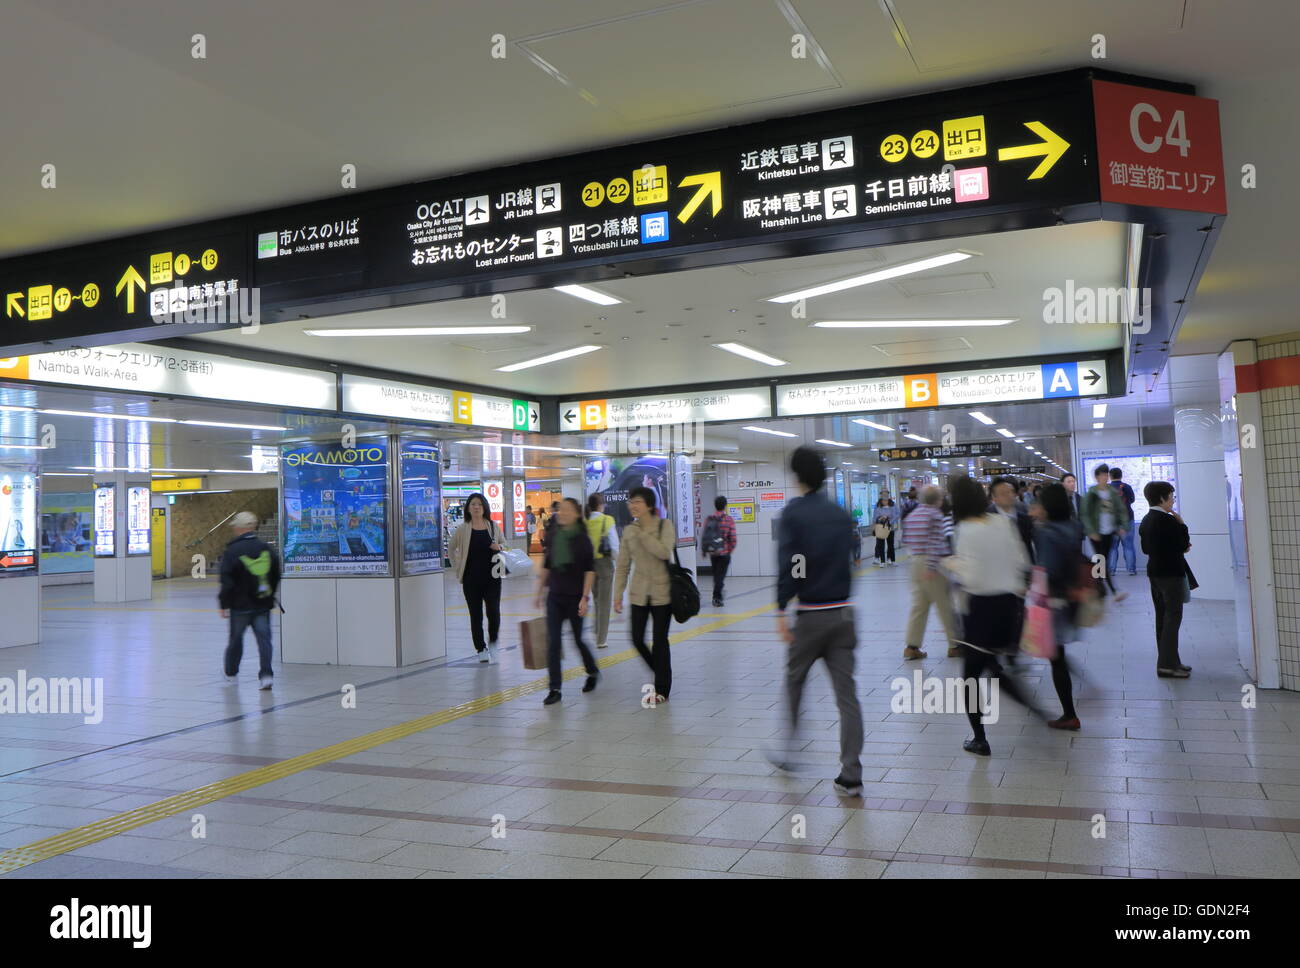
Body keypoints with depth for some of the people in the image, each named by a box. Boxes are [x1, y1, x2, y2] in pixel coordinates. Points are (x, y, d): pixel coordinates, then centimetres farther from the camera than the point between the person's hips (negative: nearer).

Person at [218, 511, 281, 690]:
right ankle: (266, 674, -11)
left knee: (236, 638, 15)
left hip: (240, 605, -2)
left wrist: (224, 604, -3)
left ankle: (231, 672, 30)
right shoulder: (268, 549, 2)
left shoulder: (232, 551, -12)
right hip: (263, 604, 2)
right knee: (264, 638, 1)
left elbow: (227, 582, -12)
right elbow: (276, 577, 10)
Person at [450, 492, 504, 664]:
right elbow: (451, 549, 11)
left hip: (492, 577, 0)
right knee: (476, 615, 6)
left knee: (493, 613, -7)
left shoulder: (493, 526, 4)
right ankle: (481, 649, 20)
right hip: (471, 579, 0)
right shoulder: (463, 529, 0)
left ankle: (492, 644, 17)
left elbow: (503, 545, 17)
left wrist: (499, 548, -5)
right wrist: (457, 566, 4)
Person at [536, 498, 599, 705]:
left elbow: (590, 571, -10)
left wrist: (584, 598, -15)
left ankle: (593, 672, 36)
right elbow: (546, 567, 13)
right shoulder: (553, 536, 5)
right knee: (552, 643, -3)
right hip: (554, 596, 4)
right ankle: (555, 689, 3)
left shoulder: (582, 539, -9)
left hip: (575, 597, -4)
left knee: (578, 639, 9)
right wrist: (540, 592, 13)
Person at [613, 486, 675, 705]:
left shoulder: (665, 526, -6)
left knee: (659, 641, 1)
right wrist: (618, 595, 4)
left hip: (662, 592, -4)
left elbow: (664, 552, -24)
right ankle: (661, 676, 26)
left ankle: (662, 690, 14)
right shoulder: (629, 531, 5)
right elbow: (623, 566, 8)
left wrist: (642, 533, -20)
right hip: (639, 594, 4)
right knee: (637, 639, 0)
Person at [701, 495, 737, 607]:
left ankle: (718, 595, 30)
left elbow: (703, 536, -2)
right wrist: (731, 549, 5)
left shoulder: (708, 519, -1)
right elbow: (733, 538, -12)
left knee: (716, 574, 19)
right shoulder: (729, 519, -9)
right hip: (724, 552, -4)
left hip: (712, 552, 4)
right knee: (721, 575, 1)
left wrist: (704, 549, 11)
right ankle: (717, 597, -6)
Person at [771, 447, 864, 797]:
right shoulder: (841, 514, 8)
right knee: (846, 693, 3)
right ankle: (851, 775, 1)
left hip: (810, 615, -4)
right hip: (843, 613, 4)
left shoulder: (793, 512, -8)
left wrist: (781, 611, -14)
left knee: (794, 682, 17)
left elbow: (788, 564, -15)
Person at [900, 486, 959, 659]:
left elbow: (906, 539, 13)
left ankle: (911, 646, 6)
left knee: (919, 605, 9)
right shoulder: (935, 515, -11)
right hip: (934, 563, -7)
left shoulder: (911, 516, 12)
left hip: (916, 561, 7)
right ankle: (954, 645, 13)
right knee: (945, 605, 4)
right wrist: (931, 567, -23)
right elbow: (936, 542, -19)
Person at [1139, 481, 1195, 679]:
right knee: (1173, 618, -4)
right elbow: (1184, 545, -15)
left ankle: (1168, 661, 20)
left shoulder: (1146, 520, 9)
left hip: (1154, 572, 9)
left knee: (1162, 617, 13)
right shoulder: (1167, 520, -18)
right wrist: (1181, 524, -6)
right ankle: (1167, 665, -3)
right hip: (1170, 573, -9)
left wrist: (1179, 547, 13)